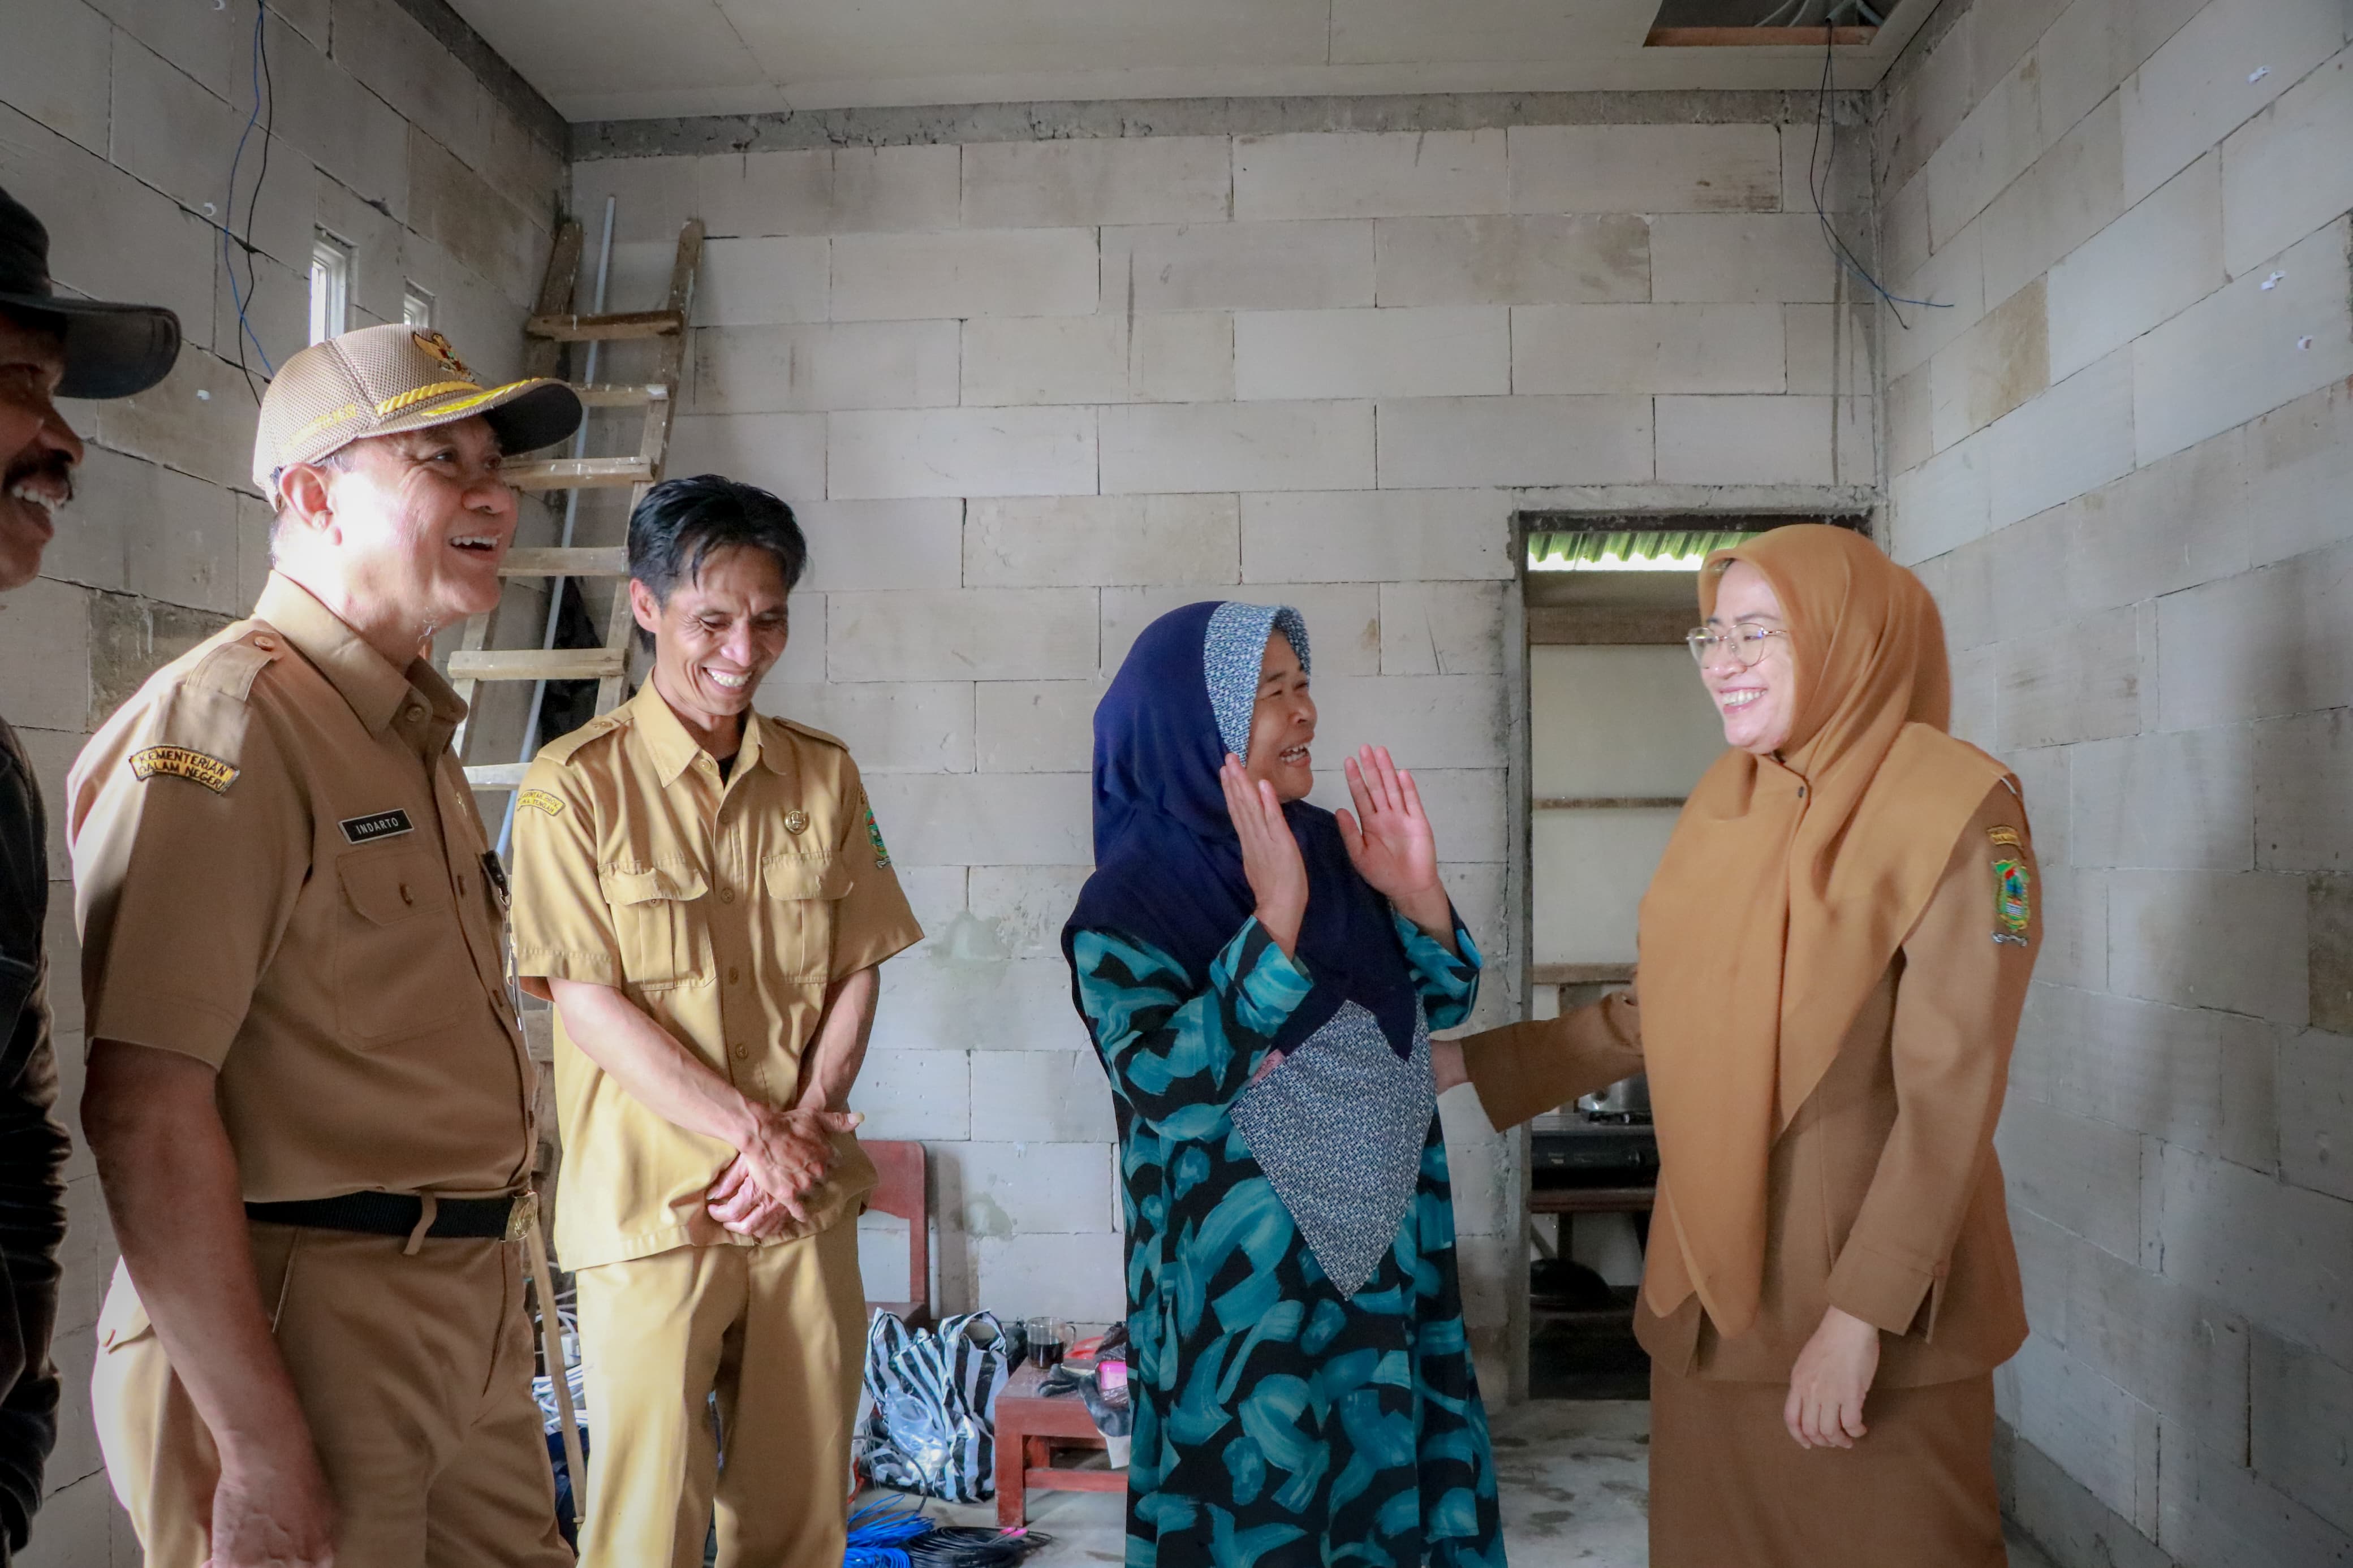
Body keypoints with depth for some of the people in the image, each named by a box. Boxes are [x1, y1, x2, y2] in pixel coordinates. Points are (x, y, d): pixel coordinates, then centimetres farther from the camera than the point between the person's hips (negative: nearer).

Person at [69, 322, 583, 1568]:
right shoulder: (224, 721, -14)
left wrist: (491, 1298, 17)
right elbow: (145, 1104, -22)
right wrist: (258, 1442, -22)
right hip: (306, 1331, -9)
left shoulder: (414, 737, 15)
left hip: (469, 1319, 9)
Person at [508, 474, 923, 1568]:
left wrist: (804, 1129, -7)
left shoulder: (824, 776, 8)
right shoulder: (578, 783, -5)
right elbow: (588, 1003, -9)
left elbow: (857, 973, 7)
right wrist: (753, 1130, -12)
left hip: (805, 1201, 4)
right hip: (648, 1203, -4)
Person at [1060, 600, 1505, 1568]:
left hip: (1387, 1250, 6)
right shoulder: (1126, 903, -15)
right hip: (1243, 1279, -5)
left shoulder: (1330, 848, 0)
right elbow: (1167, 1085, -27)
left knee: (1386, 1458, 18)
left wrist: (1419, 896, -15)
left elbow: (1446, 1003, 5)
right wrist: (1276, 920, -33)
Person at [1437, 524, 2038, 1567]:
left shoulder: (1956, 811, -13)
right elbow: (1651, 1015, 11)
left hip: (1881, 1314, -6)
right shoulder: (1724, 807, 6)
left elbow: (1948, 1096, -17)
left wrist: (1860, 1318, -20)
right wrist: (1454, 1064, 6)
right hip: (1711, 1285, 6)